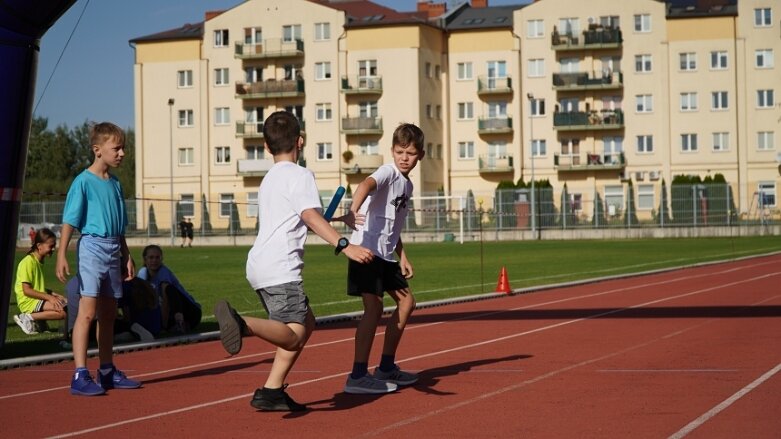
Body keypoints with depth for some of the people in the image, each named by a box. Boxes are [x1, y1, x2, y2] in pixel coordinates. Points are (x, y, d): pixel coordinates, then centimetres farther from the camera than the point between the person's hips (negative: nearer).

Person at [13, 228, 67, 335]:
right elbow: (27, 290, -17)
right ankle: (29, 318, -14)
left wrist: (53, 294, 7)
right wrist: (48, 297, -21)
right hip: (29, 302, -9)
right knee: (63, 311, -24)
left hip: (38, 299, 9)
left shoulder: (39, 262, 17)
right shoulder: (28, 262, -12)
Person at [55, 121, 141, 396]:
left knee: (108, 315, 13)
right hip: (92, 247, -8)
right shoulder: (83, 181, -8)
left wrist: (126, 257, 19)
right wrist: (61, 255, -19)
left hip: (113, 252, 8)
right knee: (87, 312, -13)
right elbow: (69, 221, -12)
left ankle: (107, 372, 22)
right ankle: (80, 376, -16)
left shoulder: (115, 184, 14)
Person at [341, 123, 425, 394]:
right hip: (367, 249, -10)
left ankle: (386, 368, 24)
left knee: (406, 302, 15)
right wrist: (353, 212, -55)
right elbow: (367, 184, -36)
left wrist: (402, 257, 19)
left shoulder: (407, 185, 16)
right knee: (374, 306, -17)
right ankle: (358, 377, -16)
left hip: (386, 255, 10)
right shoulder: (388, 172, -11)